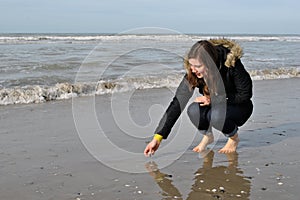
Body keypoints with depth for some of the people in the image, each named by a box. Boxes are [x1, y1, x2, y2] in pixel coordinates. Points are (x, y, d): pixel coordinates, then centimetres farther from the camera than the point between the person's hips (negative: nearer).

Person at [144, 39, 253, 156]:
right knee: (193, 110, -29)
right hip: (215, 106, 3)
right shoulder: (193, 72, -20)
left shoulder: (231, 63, -29)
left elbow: (245, 94, -18)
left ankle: (234, 138, -2)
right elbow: (178, 102, -22)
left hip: (240, 106, -3)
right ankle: (207, 136, 2)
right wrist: (158, 137, -27)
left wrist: (213, 100, -25)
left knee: (217, 115, -35)